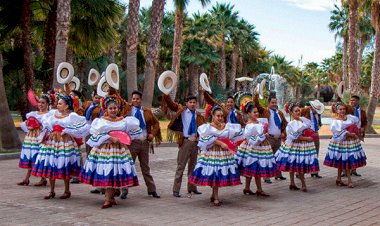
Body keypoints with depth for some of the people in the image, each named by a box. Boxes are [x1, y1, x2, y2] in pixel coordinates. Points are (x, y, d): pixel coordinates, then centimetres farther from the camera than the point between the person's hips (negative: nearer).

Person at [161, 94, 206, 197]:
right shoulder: (181, 110, 1)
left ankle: (192, 188, 25)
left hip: (195, 142, 4)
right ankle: (176, 190, 0)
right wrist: (166, 94, -20)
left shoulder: (198, 115, 10)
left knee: (193, 166, 13)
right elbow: (169, 102, -6)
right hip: (185, 141, -4)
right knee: (180, 166, -4)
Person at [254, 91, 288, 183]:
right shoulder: (265, 111, -3)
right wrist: (256, 97, -36)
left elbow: (285, 124, 20)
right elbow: (257, 106, -19)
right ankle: (266, 177, -4)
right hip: (269, 138, -6)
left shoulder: (280, 113, 14)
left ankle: (278, 174, 29)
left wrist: (284, 133, 6)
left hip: (278, 138, 6)